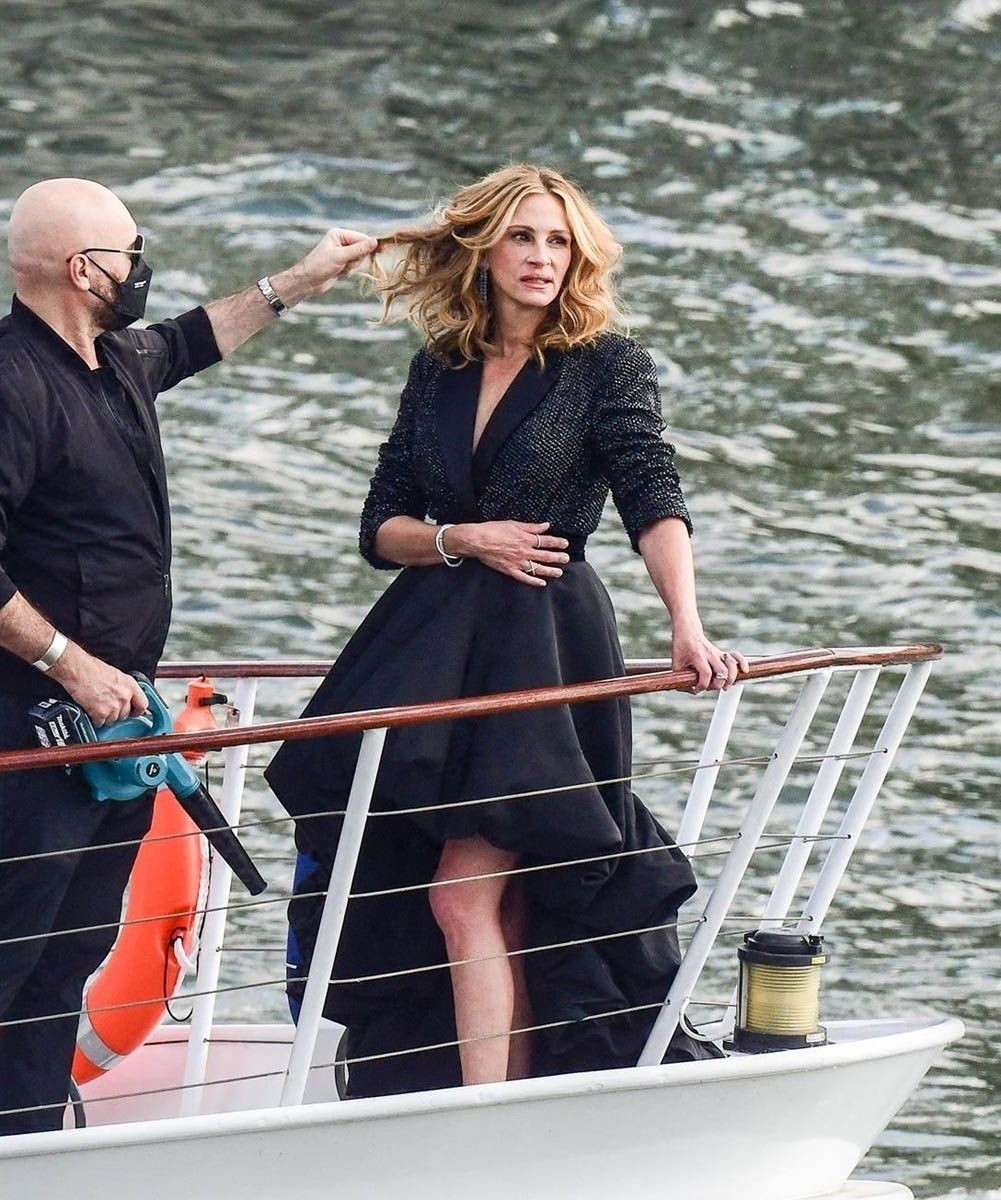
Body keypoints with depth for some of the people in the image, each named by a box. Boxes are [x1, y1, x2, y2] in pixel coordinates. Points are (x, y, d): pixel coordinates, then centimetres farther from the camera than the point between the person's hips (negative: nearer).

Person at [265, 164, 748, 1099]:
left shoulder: (607, 365, -2)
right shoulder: (438, 370, 11)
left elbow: (654, 504, -14)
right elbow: (379, 529, 11)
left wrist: (686, 626, -29)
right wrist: (463, 539, -8)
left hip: (545, 653, -5)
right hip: (434, 649, 5)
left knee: (466, 894, -13)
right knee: (501, 915, 5)